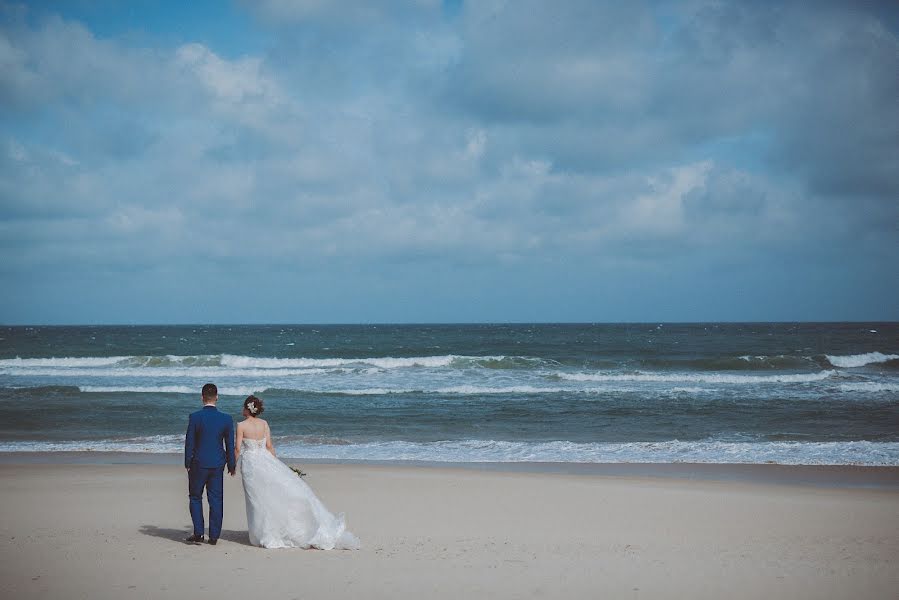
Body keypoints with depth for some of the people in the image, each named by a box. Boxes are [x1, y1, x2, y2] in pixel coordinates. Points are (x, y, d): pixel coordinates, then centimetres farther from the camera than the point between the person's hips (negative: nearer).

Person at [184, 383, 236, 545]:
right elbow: (230, 445, 0)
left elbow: (189, 442, -7)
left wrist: (187, 464, 3)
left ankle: (198, 533, 5)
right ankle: (214, 536, 11)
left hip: (199, 463, -2)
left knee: (195, 497, 12)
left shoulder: (195, 417, -12)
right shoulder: (226, 419, -6)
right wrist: (232, 465, 10)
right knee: (216, 499, 9)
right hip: (217, 464, 2)